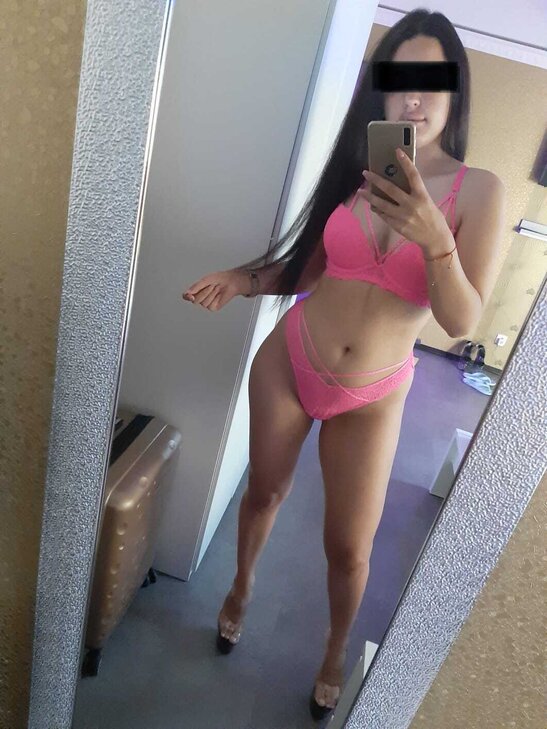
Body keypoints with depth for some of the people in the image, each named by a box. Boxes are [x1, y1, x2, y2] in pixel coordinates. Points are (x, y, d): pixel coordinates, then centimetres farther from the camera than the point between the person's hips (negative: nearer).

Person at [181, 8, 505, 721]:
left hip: (370, 398, -1)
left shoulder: (478, 191, -9)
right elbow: (309, 266, 6)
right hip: (287, 360, 2)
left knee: (349, 546, 9)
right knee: (265, 490, 20)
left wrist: (433, 237, -32)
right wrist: (241, 280, -8)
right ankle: (242, 588, 54)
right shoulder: (358, 169, -3)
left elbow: (464, 322, -17)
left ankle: (336, 650, 44)